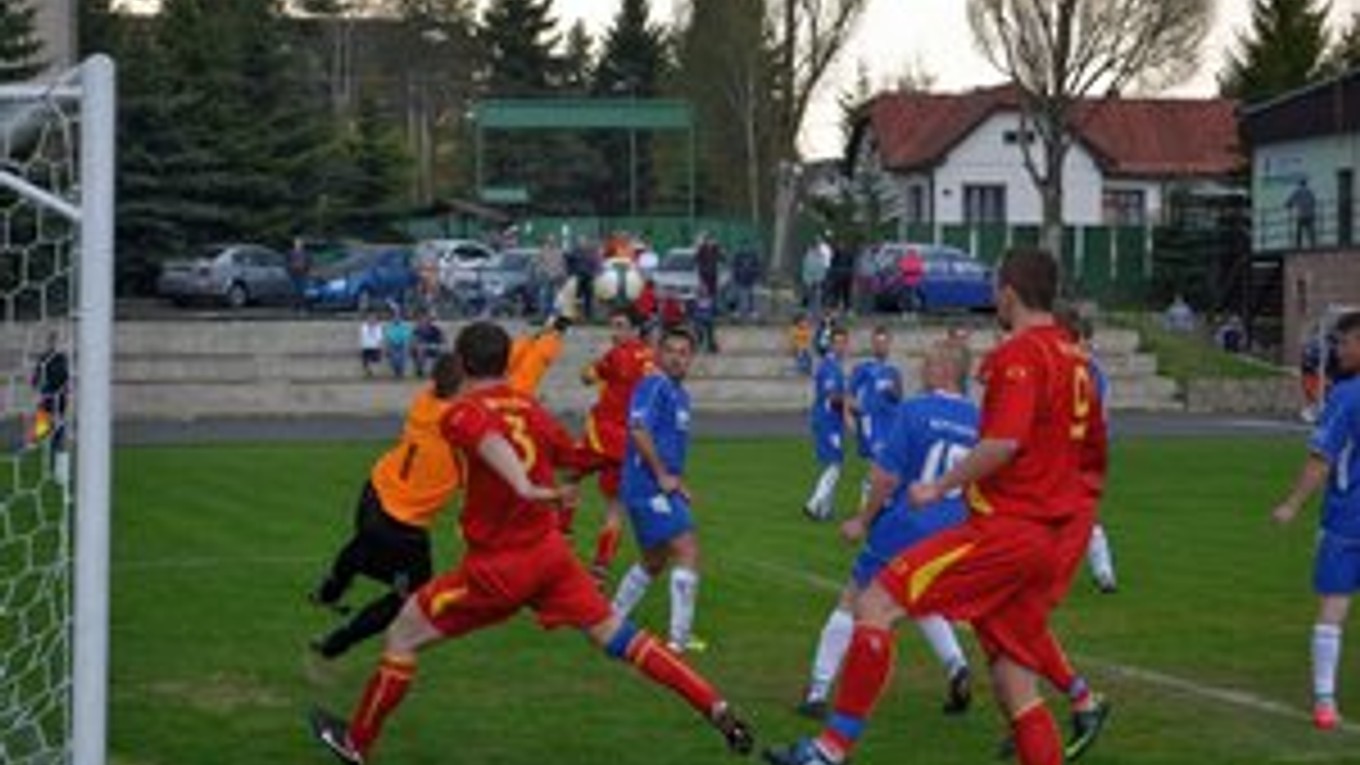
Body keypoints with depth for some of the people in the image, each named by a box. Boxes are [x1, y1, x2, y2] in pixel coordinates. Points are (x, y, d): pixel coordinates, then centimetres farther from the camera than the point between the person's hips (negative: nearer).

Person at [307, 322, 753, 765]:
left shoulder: (461, 414, -13)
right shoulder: (529, 407, 5)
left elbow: (489, 440, -36)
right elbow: (571, 458, 18)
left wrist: (525, 488, -54)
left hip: (496, 567, -6)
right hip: (551, 551, 6)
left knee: (401, 639, 9)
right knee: (617, 636, 13)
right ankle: (717, 711, 6)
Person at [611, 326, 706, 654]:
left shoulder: (680, 393, 18)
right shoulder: (654, 387, -12)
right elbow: (639, 430, -24)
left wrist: (676, 483, 16)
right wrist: (662, 476, -20)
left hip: (663, 488, 10)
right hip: (649, 488, -10)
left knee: (654, 561, 19)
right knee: (687, 550, -14)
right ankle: (679, 637, -12)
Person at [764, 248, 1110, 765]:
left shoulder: (1019, 353, -11)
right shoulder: (1073, 357, 17)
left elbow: (1004, 442, -24)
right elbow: (1091, 448, 25)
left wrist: (940, 487, -15)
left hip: (1001, 529, -9)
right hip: (1044, 538, 9)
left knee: (877, 605, -9)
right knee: (1014, 687, 11)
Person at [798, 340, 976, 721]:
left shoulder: (911, 411, -15)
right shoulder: (976, 419, -1)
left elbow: (886, 477, -16)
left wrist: (863, 520, -3)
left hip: (901, 527, -5)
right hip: (949, 531, 5)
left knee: (852, 603, 8)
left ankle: (818, 693, 11)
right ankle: (956, 666, 7)